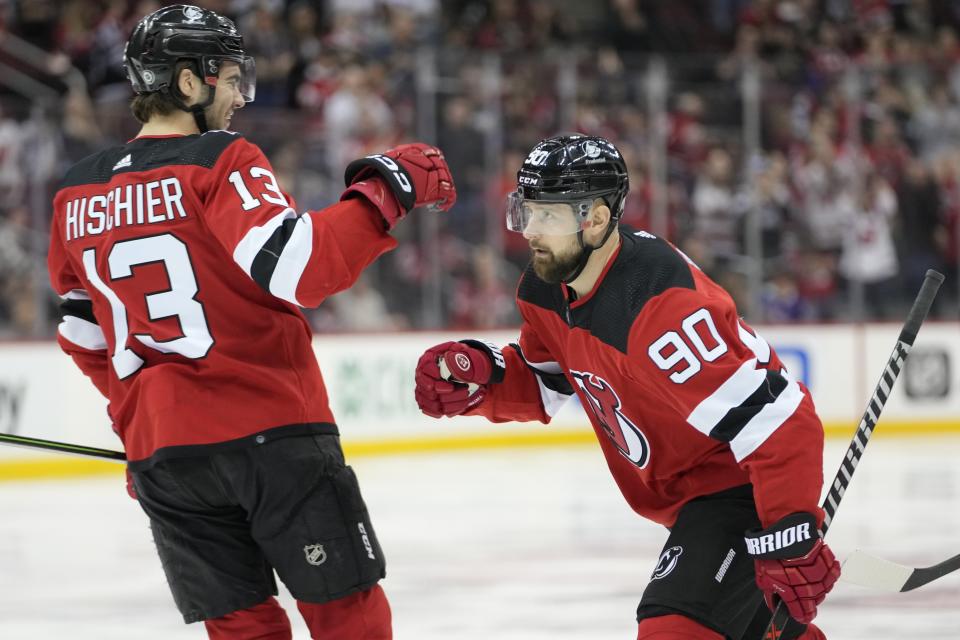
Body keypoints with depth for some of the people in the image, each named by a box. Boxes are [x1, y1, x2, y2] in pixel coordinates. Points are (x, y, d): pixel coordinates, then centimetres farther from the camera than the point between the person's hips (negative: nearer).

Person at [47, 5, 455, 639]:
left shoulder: (77, 194, 11)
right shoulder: (219, 161, -9)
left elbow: (84, 330, 20)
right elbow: (295, 266, -23)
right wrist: (384, 189, -15)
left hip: (159, 449, 6)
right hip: (272, 431, -6)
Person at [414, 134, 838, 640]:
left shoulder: (662, 307, -35)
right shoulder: (548, 287, -6)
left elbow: (779, 424, -35)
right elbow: (544, 387, 11)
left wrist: (792, 544, -33)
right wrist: (479, 377, -10)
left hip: (742, 483, -10)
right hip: (684, 492, 10)